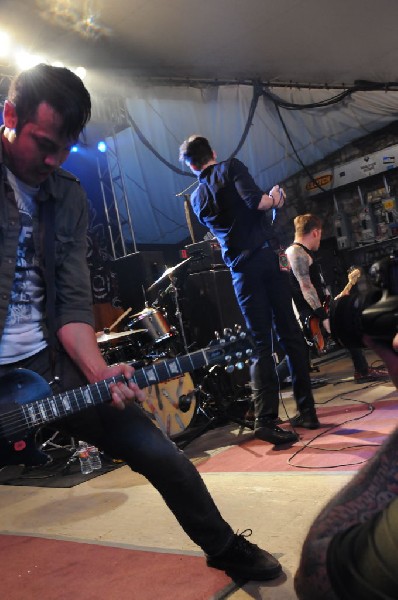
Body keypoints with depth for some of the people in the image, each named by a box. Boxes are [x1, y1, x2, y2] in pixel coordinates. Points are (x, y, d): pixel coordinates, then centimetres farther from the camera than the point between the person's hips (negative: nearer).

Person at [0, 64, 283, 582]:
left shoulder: (69, 197, 6)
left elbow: (73, 303, 4)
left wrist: (99, 373, -12)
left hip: (49, 362, 4)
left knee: (159, 454, 1)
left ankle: (227, 550, 23)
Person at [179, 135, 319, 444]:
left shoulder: (197, 198, 15)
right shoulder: (231, 167, 3)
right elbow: (256, 201, -14)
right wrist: (275, 199, 7)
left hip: (242, 270, 2)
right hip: (268, 257, -2)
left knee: (261, 344, 4)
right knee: (290, 333, 8)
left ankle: (267, 419, -6)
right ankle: (306, 410, 14)